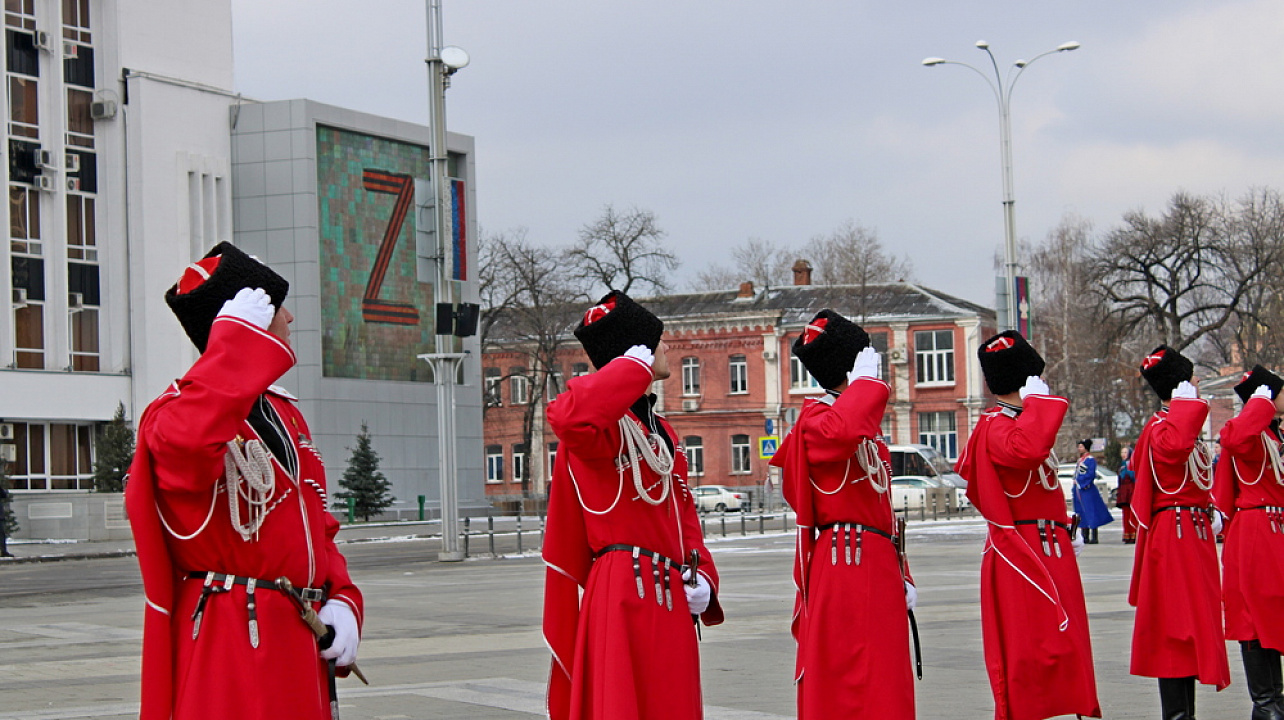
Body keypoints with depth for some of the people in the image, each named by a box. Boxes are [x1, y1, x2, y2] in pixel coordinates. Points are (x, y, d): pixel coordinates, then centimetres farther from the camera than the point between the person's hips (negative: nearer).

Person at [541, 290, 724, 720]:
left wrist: (701, 577, 5)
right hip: (624, 601, -9)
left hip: (669, 603, 9)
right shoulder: (604, 425, -10)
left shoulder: (661, 432, 20)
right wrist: (636, 365, -21)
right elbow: (567, 416, -35)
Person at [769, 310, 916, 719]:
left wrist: (900, 576, 18)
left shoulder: (864, 427, 21)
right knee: (850, 687, -9)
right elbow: (843, 432, -37)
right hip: (846, 567, -10)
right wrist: (867, 380, -22)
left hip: (875, 568, 10)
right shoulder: (817, 419, -9)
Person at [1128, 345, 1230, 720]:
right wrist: (1186, 404, -28)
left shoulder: (1185, 424, 17)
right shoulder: (1159, 427, -13)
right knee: (1177, 627, -9)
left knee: (1193, 624, 12)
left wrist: (1210, 513, 14)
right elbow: (1173, 447, -39)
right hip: (1175, 537, -10)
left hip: (1195, 534, 10)